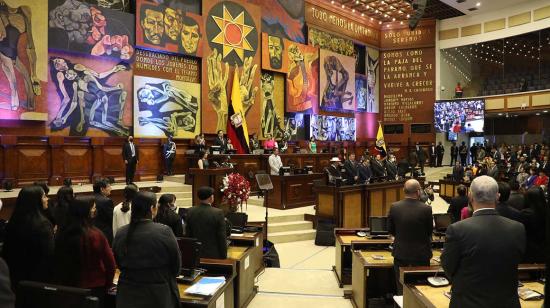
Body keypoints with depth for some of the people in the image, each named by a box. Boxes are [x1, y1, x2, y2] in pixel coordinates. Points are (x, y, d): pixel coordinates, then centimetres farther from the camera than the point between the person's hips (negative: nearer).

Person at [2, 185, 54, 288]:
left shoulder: (13, 221, 0)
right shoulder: (42, 224, -21)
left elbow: (6, 251, 9)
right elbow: (50, 254, -24)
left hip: (16, 273, 7)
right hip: (39, 275, -6)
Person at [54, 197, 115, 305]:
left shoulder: (61, 233, -9)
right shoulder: (96, 234, -19)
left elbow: (57, 262, 2)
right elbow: (109, 262, -15)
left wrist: (59, 283, 17)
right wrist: (108, 284, 2)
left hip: (68, 285, 3)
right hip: (95, 286, -3)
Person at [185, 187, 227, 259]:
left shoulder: (190, 211, -1)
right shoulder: (218, 213, -15)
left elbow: (187, 234, 7)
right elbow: (222, 237, -11)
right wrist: (224, 256, -1)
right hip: (213, 255, -4)